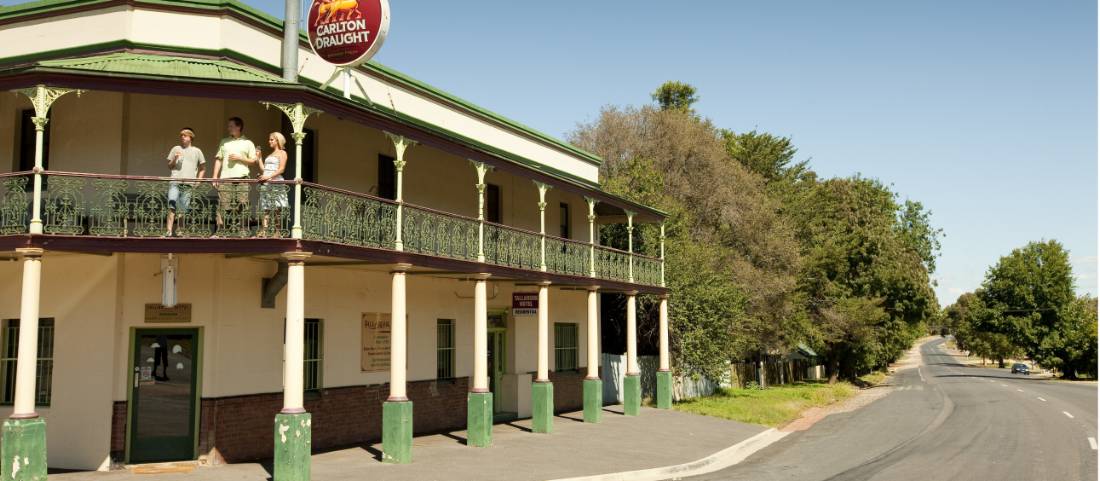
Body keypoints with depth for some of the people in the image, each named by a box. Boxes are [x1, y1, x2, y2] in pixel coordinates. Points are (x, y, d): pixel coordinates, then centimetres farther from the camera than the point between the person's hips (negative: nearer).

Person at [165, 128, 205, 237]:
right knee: (172, 206, -13)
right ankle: (169, 231, -17)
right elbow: (169, 166, 18)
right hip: (175, 182, 0)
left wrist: (198, 180, 7)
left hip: (188, 184, 1)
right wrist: (175, 159, -1)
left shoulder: (196, 151, 14)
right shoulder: (175, 149, 15)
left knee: (182, 210, 0)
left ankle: (175, 231, 8)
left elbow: (202, 168, 19)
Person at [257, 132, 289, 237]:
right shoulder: (269, 155, 24)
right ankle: (264, 232, -10)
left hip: (276, 182, -7)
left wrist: (269, 176, -19)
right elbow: (264, 169, 19)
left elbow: (281, 169, -10)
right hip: (265, 184, 7)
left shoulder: (282, 153, 3)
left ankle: (277, 232, -6)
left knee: (277, 209, -6)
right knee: (266, 209, -2)